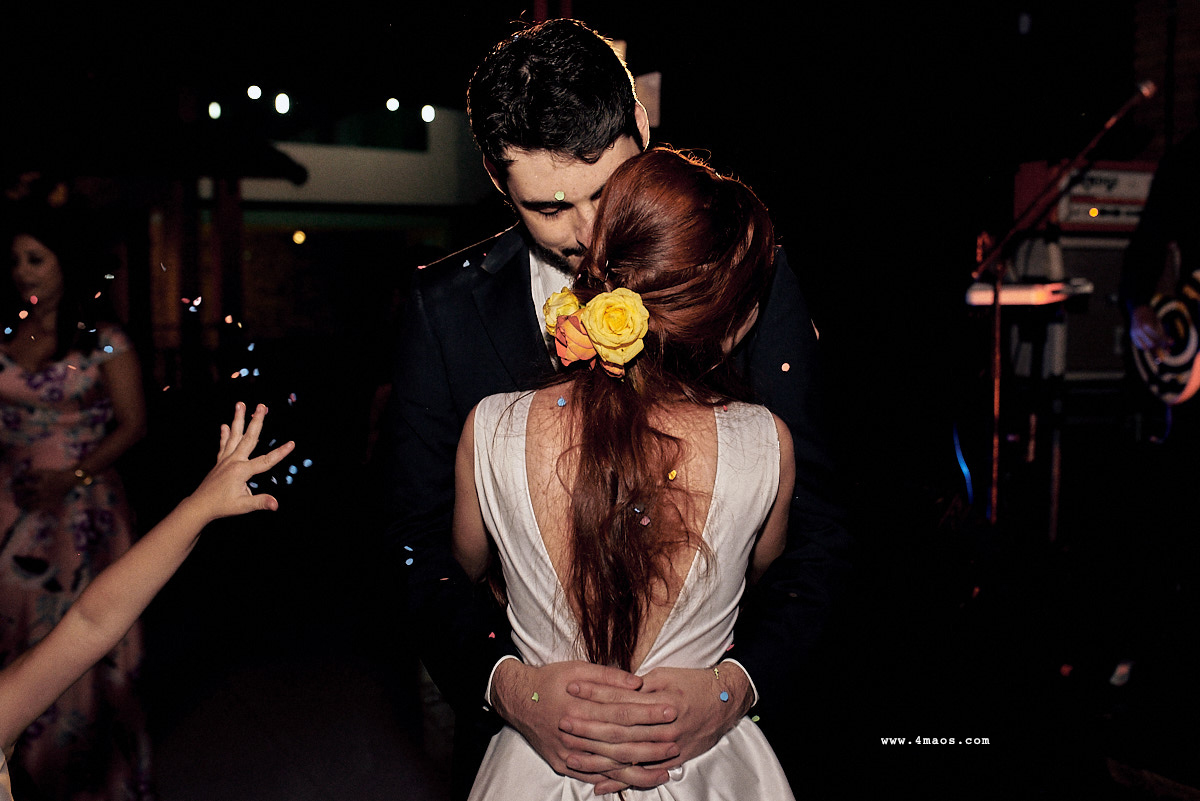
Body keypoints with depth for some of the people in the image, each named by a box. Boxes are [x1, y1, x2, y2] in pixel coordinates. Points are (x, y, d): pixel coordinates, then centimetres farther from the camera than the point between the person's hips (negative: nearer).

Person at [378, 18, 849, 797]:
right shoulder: (444, 309, -7)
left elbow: (814, 528, -9)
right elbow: (420, 541, -6)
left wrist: (739, 685, -25)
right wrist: (505, 683, -23)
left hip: (708, 734, 0)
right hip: (515, 733, 1)